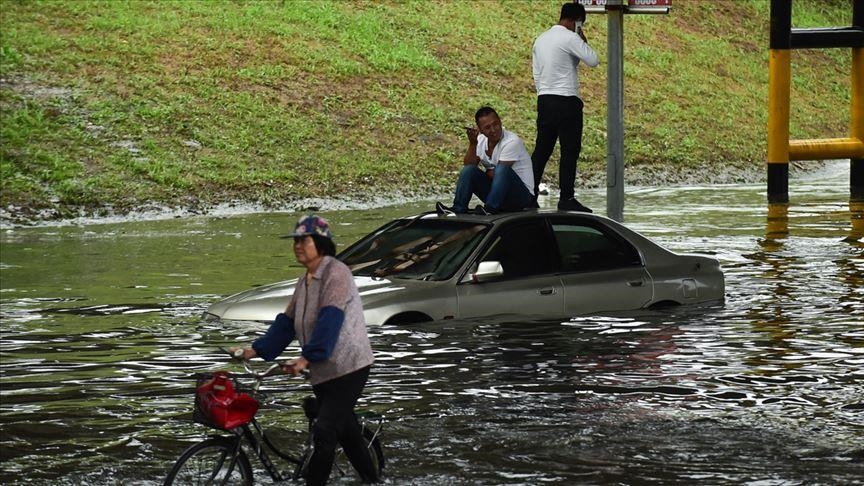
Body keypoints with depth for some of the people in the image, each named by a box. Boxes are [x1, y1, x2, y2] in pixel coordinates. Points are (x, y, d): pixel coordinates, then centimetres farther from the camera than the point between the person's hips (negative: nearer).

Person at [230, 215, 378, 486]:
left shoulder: (336, 273, -15)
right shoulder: (305, 282, 13)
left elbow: (330, 319, -25)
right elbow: (287, 322, 14)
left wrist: (307, 357, -32)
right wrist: (256, 350, 6)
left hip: (348, 368, -9)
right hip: (323, 371, 9)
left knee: (325, 432, -15)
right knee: (346, 430, 16)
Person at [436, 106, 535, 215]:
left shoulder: (512, 142, -18)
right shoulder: (481, 140, 3)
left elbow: (501, 172, -20)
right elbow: (468, 165, -4)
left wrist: (485, 173, -2)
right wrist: (473, 144, -16)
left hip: (522, 195, -6)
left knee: (502, 169, -33)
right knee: (469, 170, -11)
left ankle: (490, 209, -35)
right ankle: (458, 209, -19)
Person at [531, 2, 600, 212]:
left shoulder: (541, 39, 15)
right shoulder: (570, 38, -10)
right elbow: (593, 60, -12)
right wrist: (583, 40, 0)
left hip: (544, 100, 8)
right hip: (566, 100, -8)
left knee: (542, 149, 10)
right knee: (570, 150, -3)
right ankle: (567, 199, -4)